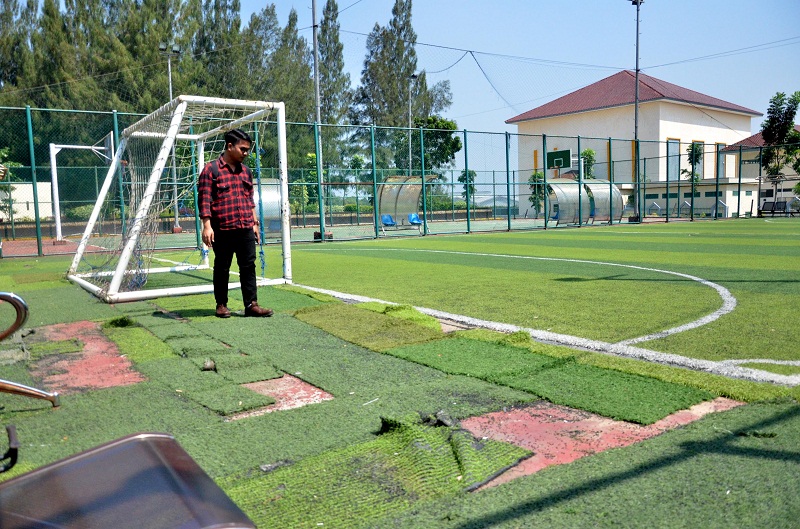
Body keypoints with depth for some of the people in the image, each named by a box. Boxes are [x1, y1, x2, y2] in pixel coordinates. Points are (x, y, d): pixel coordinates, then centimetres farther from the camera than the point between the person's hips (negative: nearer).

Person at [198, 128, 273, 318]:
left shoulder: (246, 171, 15)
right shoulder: (211, 169, -4)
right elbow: (204, 200, -8)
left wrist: (254, 223, 17)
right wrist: (207, 226, -14)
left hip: (245, 229, 5)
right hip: (222, 229, -5)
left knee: (249, 266, 2)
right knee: (222, 268, 6)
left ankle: (251, 304, 6)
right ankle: (221, 305, 17)